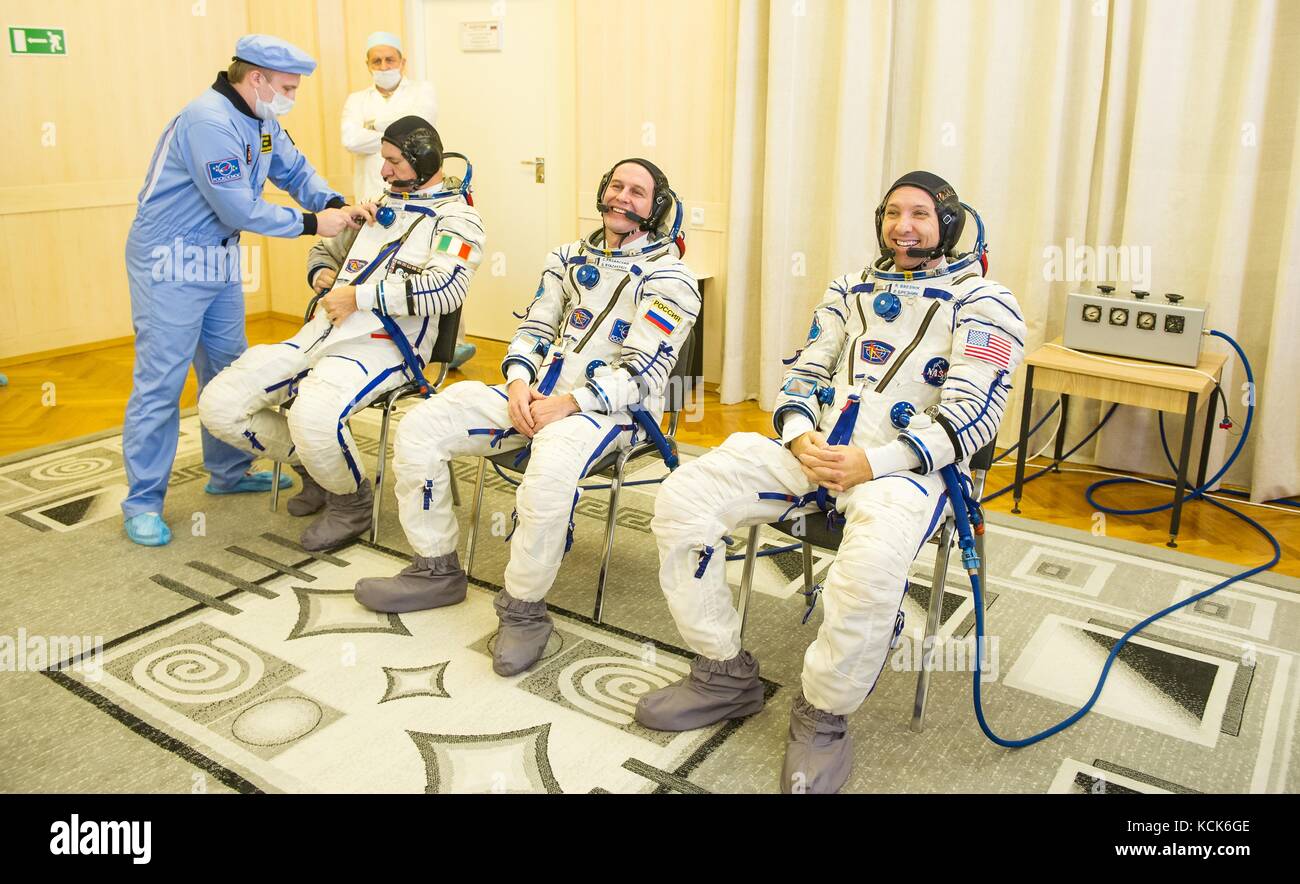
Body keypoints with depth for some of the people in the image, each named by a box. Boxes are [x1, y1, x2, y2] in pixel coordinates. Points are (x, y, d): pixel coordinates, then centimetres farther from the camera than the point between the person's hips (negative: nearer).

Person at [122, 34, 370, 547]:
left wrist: (334, 204, -11)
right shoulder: (210, 121, -23)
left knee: (229, 371, 15)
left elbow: (295, 170, 9)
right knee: (160, 382, -5)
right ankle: (143, 501, 5)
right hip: (172, 261, -9)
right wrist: (312, 224, -20)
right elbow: (239, 209, -26)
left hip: (220, 260, 10)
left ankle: (229, 473, 29)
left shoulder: (262, 122, 6)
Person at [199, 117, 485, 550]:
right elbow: (324, 249, 35)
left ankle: (352, 504, -5)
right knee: (219, 405, -5)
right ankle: (314, 464, 17)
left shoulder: (456, 216, 0)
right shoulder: (381, 205, 24)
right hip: (322, 331, 8)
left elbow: (445, 288, -19)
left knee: (313, 416, -37)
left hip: (384, 344, -8)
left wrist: (359, 295, -16)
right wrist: (323, 274, 10)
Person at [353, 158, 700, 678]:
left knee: (550, 471, -40)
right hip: (538, 394, 7)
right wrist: (519, 384, -5)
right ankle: (436, 571, 6)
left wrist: (569, 403, -22)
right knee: (419, 429, -7)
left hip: (612, 407, -6)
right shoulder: (570, 258, 18)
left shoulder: (667, 277, -3)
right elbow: (534, 330, 16)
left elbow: (642, 372, -12)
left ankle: (524, 609, -18)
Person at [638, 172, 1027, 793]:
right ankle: (725, 676, -1)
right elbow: (802, 374, 18)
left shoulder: (982, 303, 4)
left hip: (905, 464, -5)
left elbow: (971, 416, -7)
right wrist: (800, 438, -6)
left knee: (875, 559, -41)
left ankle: (822, 718, -13)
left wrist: (872, 462, -19)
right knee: (682, 497, -16)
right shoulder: (850, 291, 21)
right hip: (814, 449, 5)